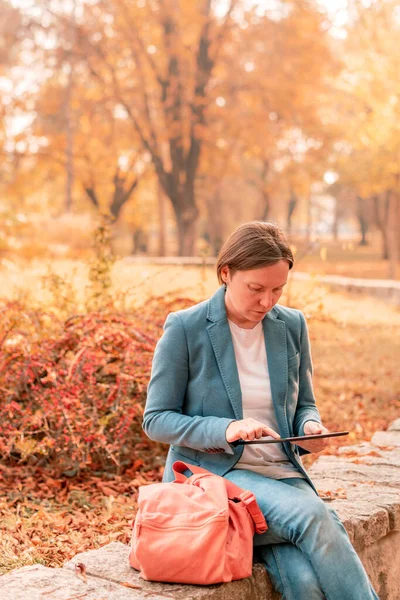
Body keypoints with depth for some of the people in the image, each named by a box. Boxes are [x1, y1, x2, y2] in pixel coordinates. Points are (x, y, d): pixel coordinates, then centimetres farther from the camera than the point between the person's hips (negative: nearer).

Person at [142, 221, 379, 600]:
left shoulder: (292, 326, 5)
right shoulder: (185, 328, -7)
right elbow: (156, 420, -6)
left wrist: (311, 428, -9)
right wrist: (224, 429, -22)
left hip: (281, 473, 4)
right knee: (313, 516, -30)